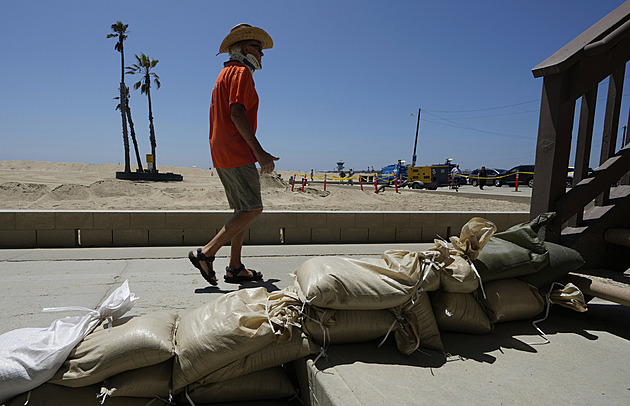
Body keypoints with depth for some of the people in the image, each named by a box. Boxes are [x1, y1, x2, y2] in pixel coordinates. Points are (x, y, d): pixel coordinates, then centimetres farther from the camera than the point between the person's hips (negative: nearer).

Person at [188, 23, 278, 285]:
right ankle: (206, 254, -9)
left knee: (243, 209, 10)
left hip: (221, 153, 10)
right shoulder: (241, 72, -4)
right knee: (252, 209, -10)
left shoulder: (225, 74, 27)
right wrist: (259, 152, -22)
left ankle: (235, 268, 11)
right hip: (237, 153, -10)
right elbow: (237, 113, -18)